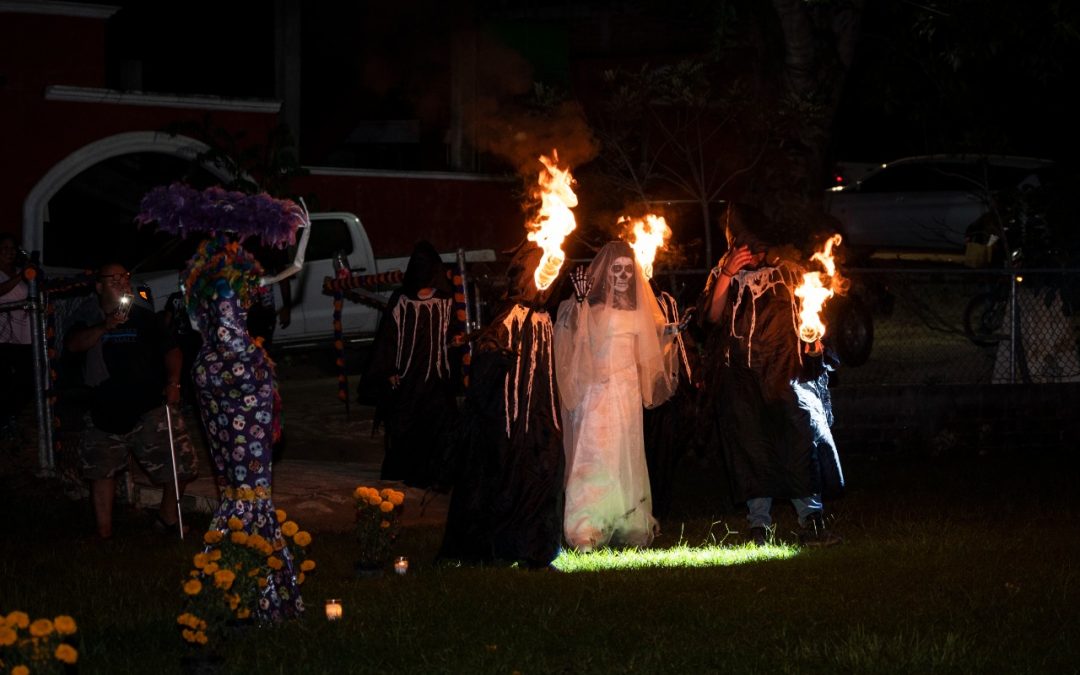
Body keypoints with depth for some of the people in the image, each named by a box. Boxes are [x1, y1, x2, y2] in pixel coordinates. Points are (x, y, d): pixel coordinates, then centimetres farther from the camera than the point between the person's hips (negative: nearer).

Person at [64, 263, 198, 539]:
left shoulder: (143, 317, 7)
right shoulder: (88, 319, 8)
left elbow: (170, 350, 7)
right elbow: (72, 344, -10)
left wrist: (172, 382, -9)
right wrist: (106, 327, -22)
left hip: (149, 404, -1)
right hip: (106, 407, 1)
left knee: (180, 464, -7)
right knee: (102, 467, 8)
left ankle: (168, 517, 13)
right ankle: (104, 532, 18)